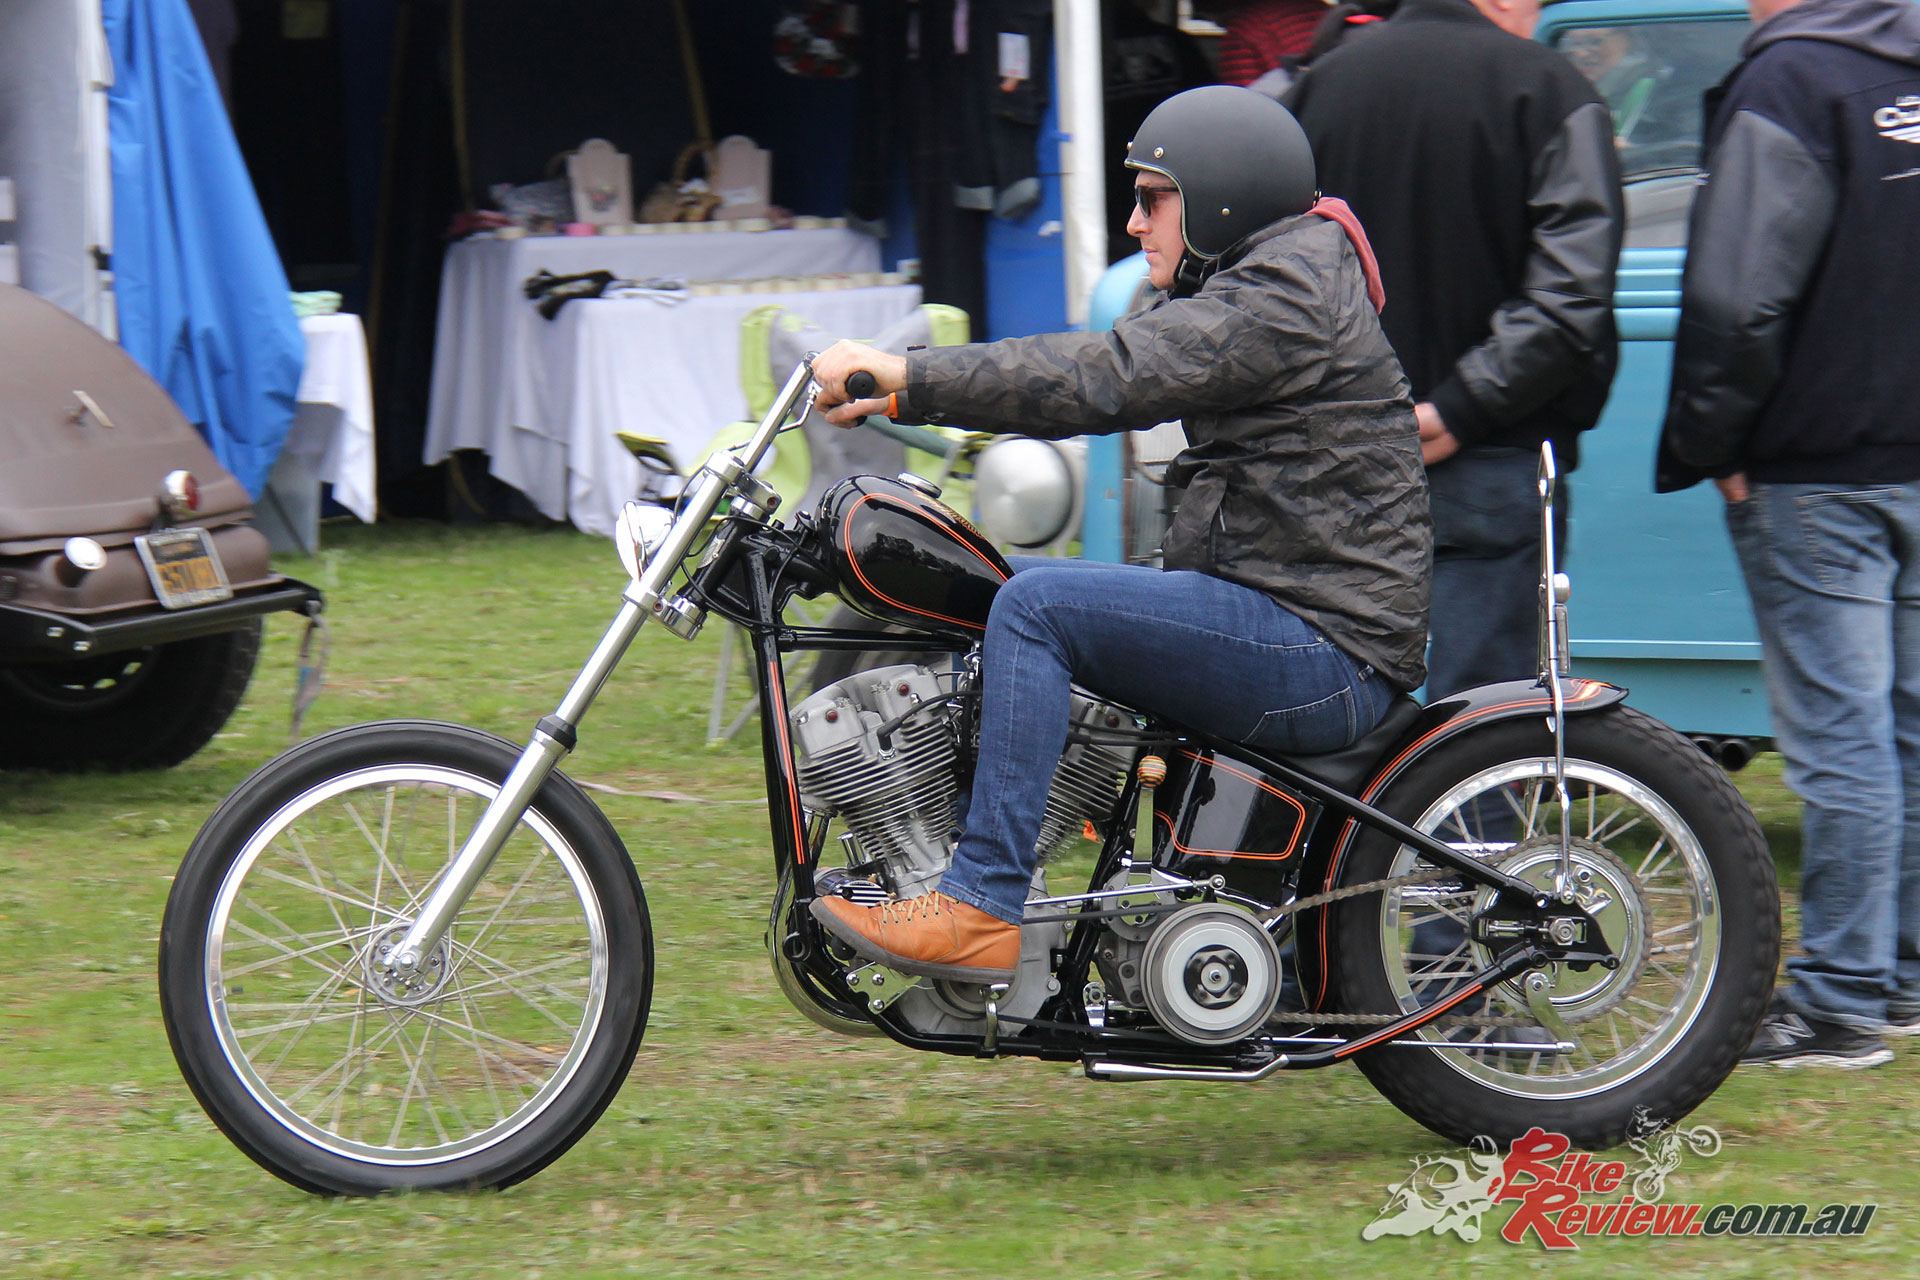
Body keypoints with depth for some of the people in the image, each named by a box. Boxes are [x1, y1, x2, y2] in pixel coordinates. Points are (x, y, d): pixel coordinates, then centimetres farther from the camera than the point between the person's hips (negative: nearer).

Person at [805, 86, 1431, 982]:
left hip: (1323, 653, -11)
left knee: (1038, 605, -21)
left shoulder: (1283, 301, -15)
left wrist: (909, 375, -23)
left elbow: (1106, 379, -25)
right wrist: (900, 392, 6)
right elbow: (1103, 372, 15)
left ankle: (981, 908, -22)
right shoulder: (1249, 287, 17)